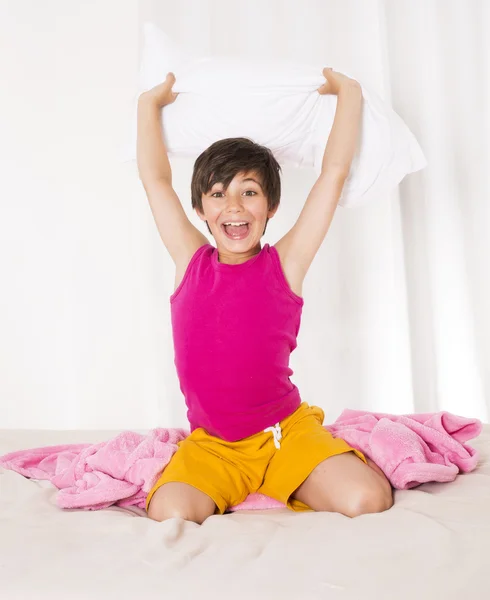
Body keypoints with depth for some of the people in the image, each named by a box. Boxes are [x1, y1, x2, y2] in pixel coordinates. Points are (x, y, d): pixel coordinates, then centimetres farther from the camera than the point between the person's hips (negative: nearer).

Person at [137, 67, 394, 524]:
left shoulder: (285, 263, -3)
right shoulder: (191, 261, 1)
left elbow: (334, 172, -2)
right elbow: (155, 178, 7)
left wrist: (348, 93, 6)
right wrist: (151, 102, 17)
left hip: (288, 430, 0)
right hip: (211, 445, 1)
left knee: (368, 501, -21)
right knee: (169, 516, -25)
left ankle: (293, 490, 9)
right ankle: (224, 498, 6)